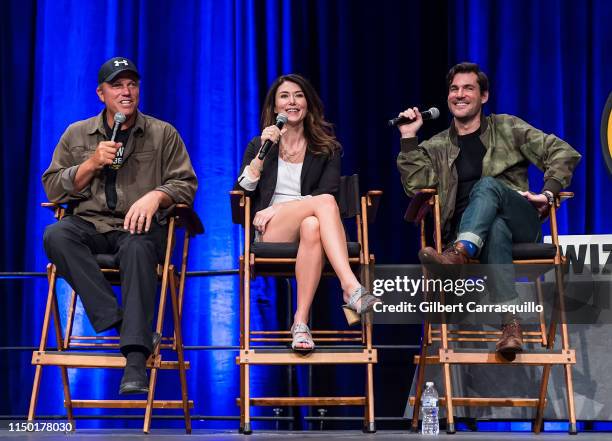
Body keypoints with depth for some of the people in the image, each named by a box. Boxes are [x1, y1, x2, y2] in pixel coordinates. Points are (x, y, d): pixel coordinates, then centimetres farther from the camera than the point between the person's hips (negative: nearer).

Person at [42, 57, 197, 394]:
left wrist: (156, 196, -14)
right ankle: (118, 322, -37)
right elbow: (52, 187, 11)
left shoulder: (163, 134, 14)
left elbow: (185, 183, 7)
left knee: (138, 248, -39)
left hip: (138, 226, -2)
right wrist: (92, 163, -3)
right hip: (89, 224, 2)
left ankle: (136, 359, -47)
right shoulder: (77, 135, 18)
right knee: (55, 236, -32)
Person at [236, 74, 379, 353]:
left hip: (312, 224, 1)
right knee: (324, 202, -34)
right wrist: (263, 153, -6)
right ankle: (353, 289, -52)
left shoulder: (326, 148, 15)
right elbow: (242, 192, 6)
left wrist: (277, 208, -11)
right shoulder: (259, 145, 18)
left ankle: (301, 323, -49)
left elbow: (328, 190, -1)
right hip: (270, 234, -1)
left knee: (312, 226, -40)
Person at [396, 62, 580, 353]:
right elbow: (416, 186, 1)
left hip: (522, 225, 0)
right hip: (465, 235, 0)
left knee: (487, 185, -32)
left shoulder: (507, 128, 15)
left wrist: (548, 193, -8)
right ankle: (510, 323, -53)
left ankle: (458, 255, -58)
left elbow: (564, 154, 7)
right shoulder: (436, 148, 19)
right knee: (496, 228, -38)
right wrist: (409, 138, -2)